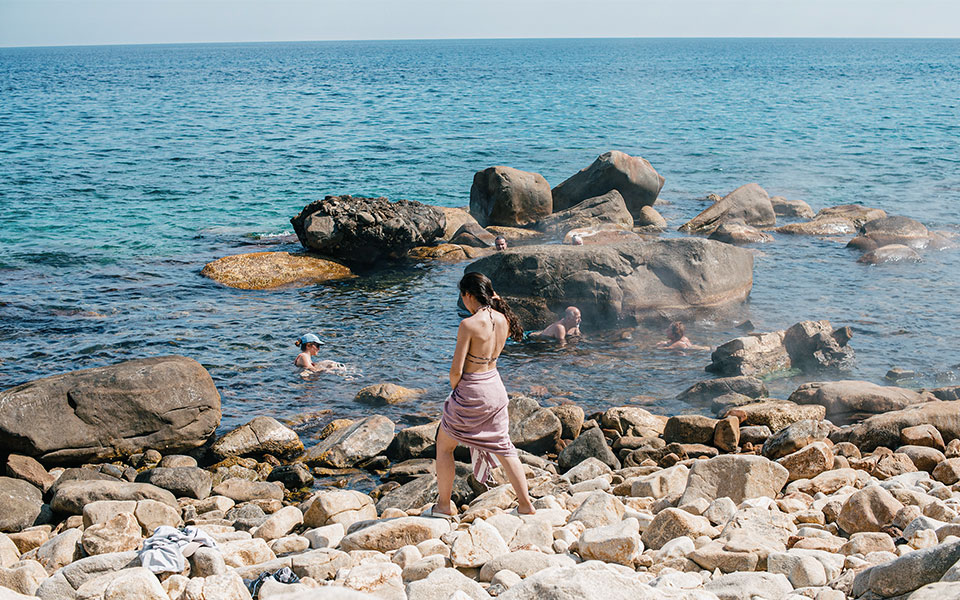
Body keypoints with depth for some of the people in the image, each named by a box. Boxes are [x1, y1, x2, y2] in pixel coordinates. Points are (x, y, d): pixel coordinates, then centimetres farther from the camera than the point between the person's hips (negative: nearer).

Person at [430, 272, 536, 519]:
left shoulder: (468, 325, -22)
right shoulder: (503, 320, -3)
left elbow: (456, 370, -21)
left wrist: (454, 387, 3)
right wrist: (494, 301, 10)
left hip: (471, 392, -6)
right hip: (495, 386, 6)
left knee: (444, 445, 14)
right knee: (502, 447, 18)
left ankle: (443, 505, 22)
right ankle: (525, 504, 19)